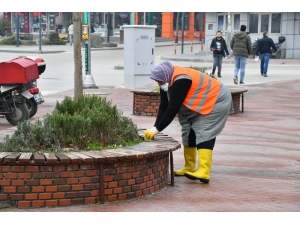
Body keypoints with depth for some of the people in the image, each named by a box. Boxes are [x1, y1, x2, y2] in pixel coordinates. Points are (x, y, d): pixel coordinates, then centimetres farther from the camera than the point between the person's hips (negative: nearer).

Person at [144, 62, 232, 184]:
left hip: (216, 101, -10)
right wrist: (154, 128, -15)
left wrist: (156, 129, -29)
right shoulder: (168, 81, -3)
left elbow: (172, 109, -33)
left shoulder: (181, 81, -31)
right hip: (200, 105, 10)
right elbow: (163, 107, -4)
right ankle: (189, 169, 15)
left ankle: (204, 173, -29)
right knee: (189, 133, 6)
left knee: (204, 134, -21)